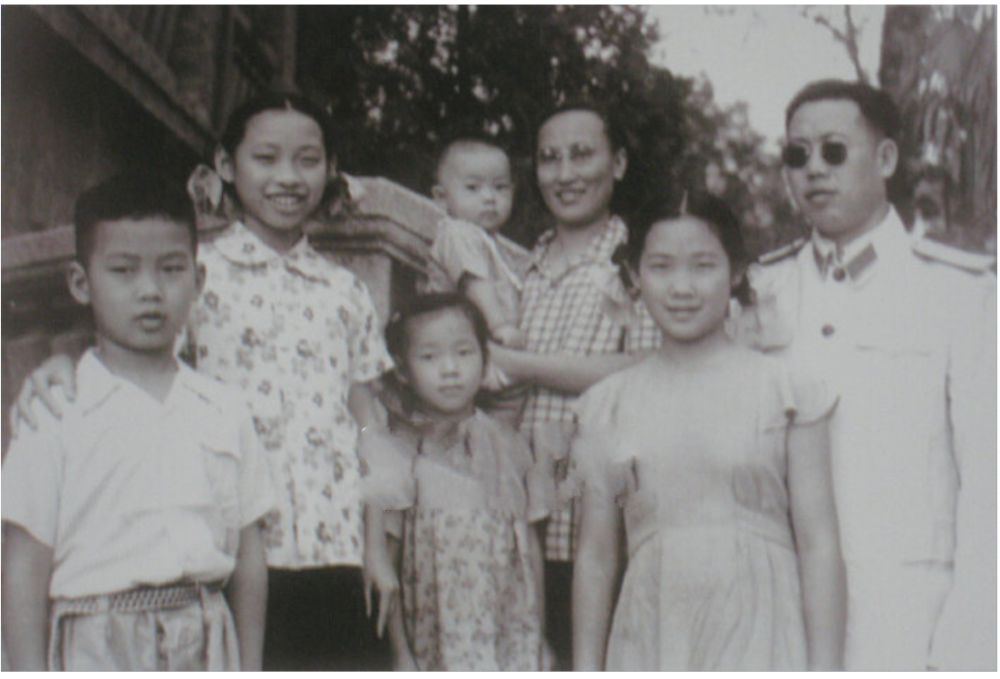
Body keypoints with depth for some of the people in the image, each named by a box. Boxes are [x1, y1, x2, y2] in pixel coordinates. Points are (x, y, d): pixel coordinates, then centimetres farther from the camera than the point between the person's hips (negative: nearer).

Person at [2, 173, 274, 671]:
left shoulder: (224, 412, 6)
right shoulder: (56, 416, -5)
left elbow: (248, 557, 11)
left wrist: (251, 672, 11)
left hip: (205, 646, 4)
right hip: (99, 648, -4)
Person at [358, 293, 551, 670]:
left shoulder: (506, 445, 6)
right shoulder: (392, 451, -5)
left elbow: (530, 545, 10)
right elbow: (381, 556, -5)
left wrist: (539, 636, 10)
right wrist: (402, 654, -5)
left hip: (511, 637, 3)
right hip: (436, 643, -3)